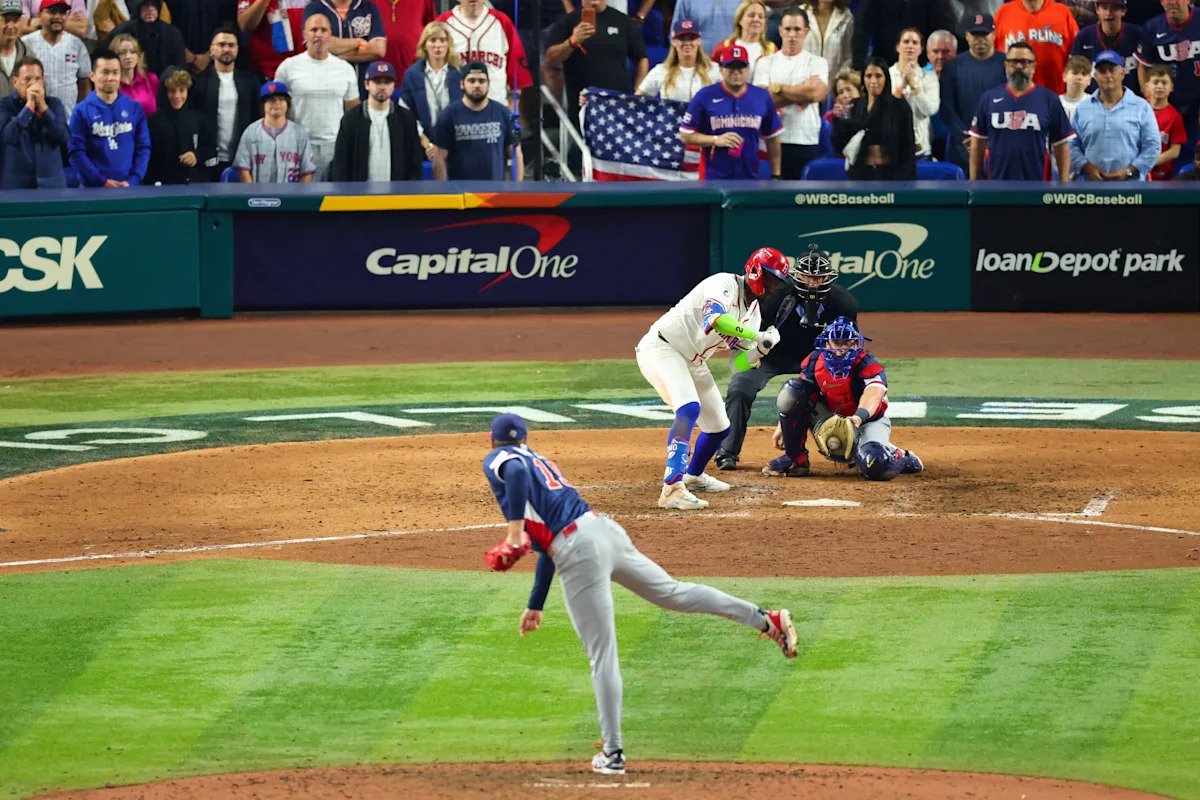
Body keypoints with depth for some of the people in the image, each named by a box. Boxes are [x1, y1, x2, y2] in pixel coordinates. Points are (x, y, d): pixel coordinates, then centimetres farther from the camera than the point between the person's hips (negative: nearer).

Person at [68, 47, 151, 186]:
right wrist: (103, 181, -14)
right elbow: (76, 152, -6)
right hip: (93, 190, -2)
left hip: (129, 188, 2)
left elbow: (143, 148, 4)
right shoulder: (81, 111, 0)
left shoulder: (134, 108, 7)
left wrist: (132, 181, -9)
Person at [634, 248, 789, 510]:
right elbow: (714, 319, -38)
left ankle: (693, 476, 44)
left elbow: (738, 364, 6)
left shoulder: (754, 313, 8)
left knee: (720, 427, 14)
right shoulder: (725, 285, -18)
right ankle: (672, 488, -43)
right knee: (689, 408, -32)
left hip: (693, 362, 10)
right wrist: (757, 335, -32)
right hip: (661, 348, -10)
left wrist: (761, 349, -13)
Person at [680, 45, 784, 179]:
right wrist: (716, 140, -15)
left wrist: (776, 176, 10)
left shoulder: (762, 97, 7)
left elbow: (772, 138, 14)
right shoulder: (705, 97, -2)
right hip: (714, 180, -3)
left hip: (750, 180, 3)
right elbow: (685, 135, -1)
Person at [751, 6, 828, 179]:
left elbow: (816, 93, -12)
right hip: (773, 143, 1)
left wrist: (778, 87, -4)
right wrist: (801, 93, -7)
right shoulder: (765, 63, 9)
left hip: (807, 144, -1)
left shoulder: (818, 63, 7)